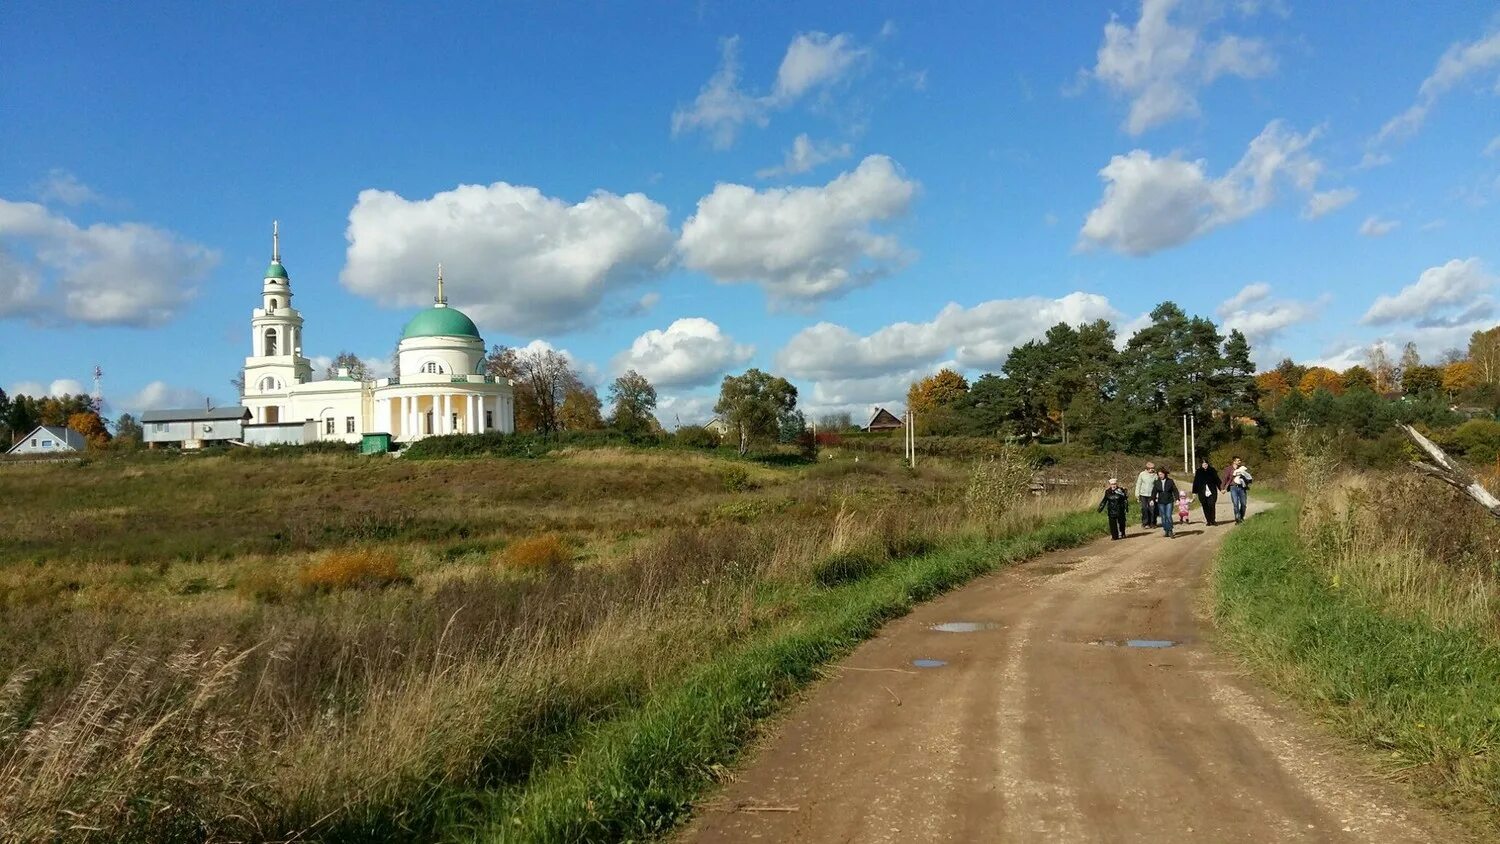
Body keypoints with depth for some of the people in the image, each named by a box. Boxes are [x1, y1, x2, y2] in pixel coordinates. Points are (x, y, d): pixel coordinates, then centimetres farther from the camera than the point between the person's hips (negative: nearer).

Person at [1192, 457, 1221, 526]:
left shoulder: (1212, 471, 4)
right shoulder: (1198, 472, 3)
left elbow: (1217, 480, 7)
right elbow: (1196, 482, 5)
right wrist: (1194, 492, 3)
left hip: (1212, 492, -1)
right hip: (1202, 493, 1)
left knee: (1212, 505, -11)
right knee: (1205, 507, 2)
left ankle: (1213, 520, -2)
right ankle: (1208, 521, 9)